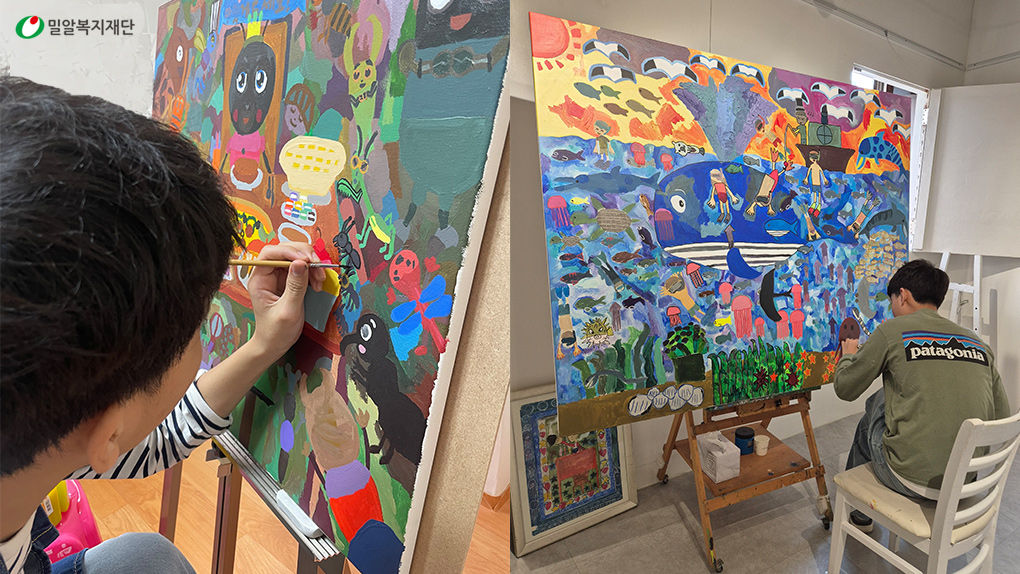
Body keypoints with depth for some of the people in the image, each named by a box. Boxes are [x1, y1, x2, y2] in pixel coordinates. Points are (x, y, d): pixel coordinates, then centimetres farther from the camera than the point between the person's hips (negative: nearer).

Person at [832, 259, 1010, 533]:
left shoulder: (892, 331, -7)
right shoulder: (979, 344, 7)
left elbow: (845, 389, 2)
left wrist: (848, 354, 23)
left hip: (915, 480, -5)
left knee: (868, 421, 25)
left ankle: (858, 511, 44)